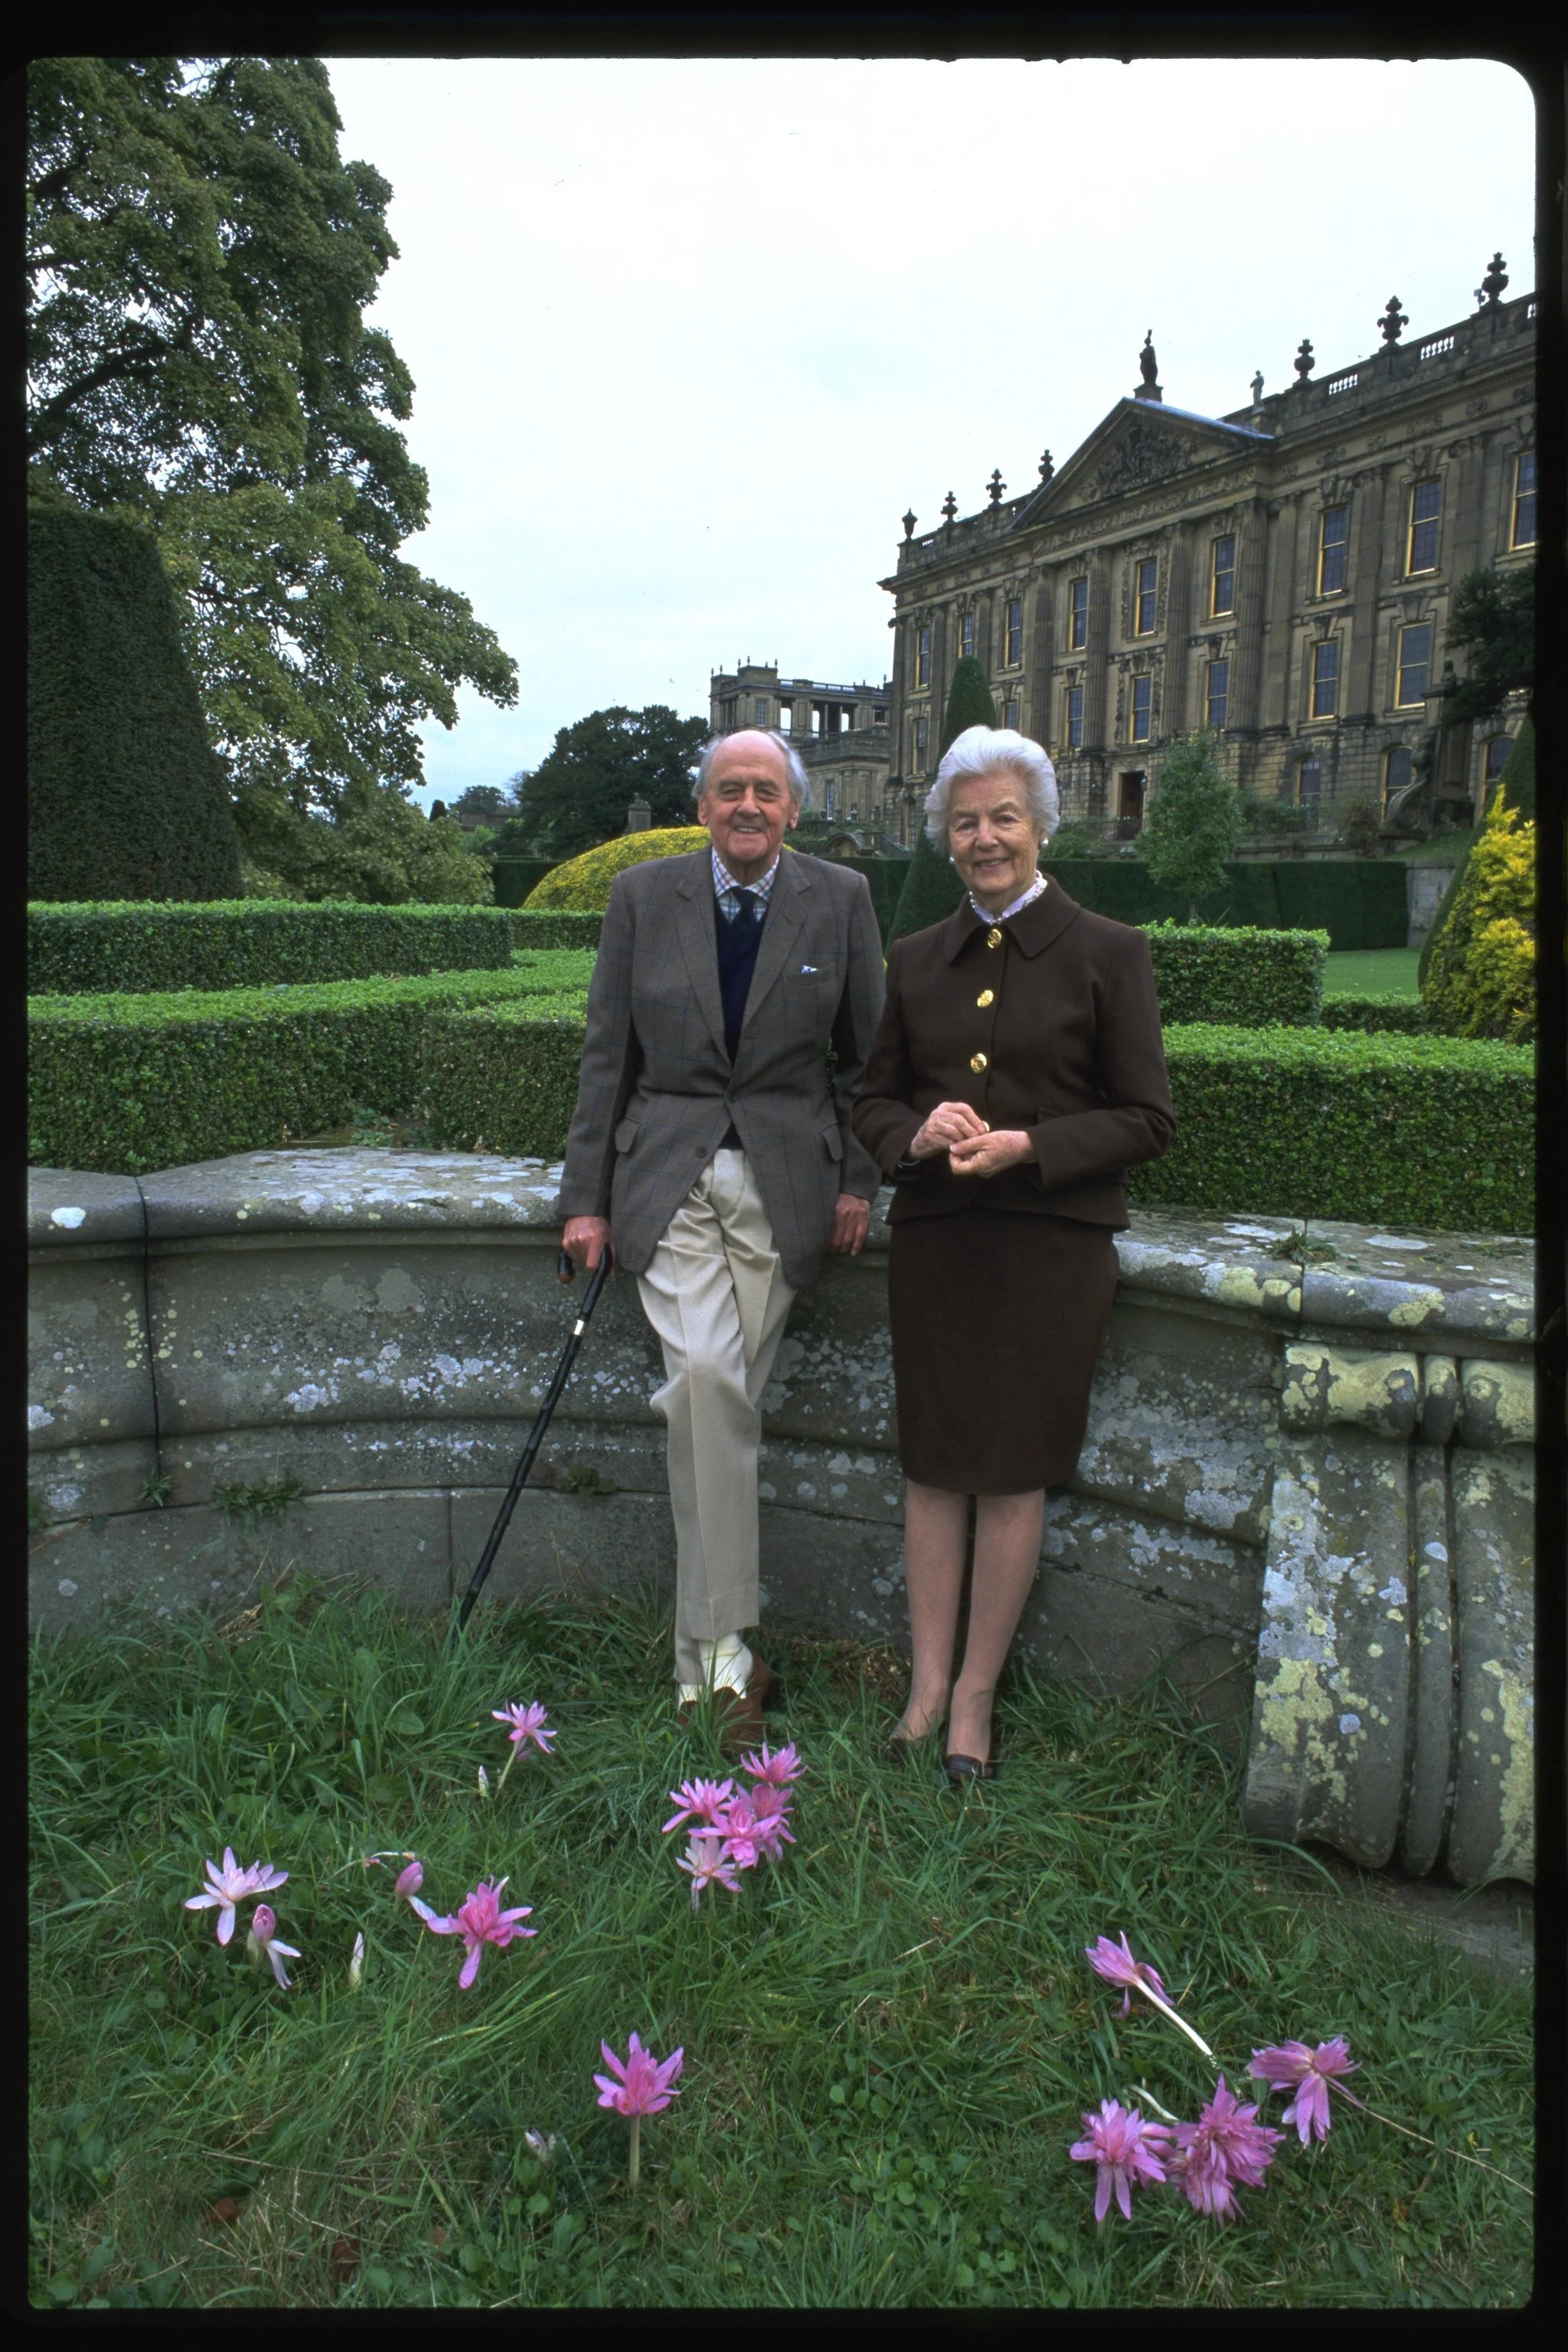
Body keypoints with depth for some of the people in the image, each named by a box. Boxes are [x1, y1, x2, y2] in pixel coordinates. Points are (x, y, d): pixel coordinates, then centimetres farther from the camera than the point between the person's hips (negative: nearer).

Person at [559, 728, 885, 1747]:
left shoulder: (840, 899, 3)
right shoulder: (643, 895, 3)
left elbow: (863, 1053, 9)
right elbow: (608, 1056, 5)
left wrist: (858, 1178, 3)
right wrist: (586, 1197, 3)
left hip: (784, 1182, 0)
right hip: (670, 1175, 0)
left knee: (730, 1398, 1)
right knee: (705, 1376, -20)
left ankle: (702, 1656, 19)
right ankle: (729, 1647, -7)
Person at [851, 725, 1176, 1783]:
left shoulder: (1108, 953, -1)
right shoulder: (917, 960, 9)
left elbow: (1148, 1118, -3)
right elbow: (876, 1099, 14)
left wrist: (1027, 1146, -17)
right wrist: (917, 1134, -9)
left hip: (1052, 1244, -3)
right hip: (933, 1238, 3)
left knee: (1013, 1474, 4)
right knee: (933, 1465, 8)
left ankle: (976, 1695, 20)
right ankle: (928, 1680, 23)